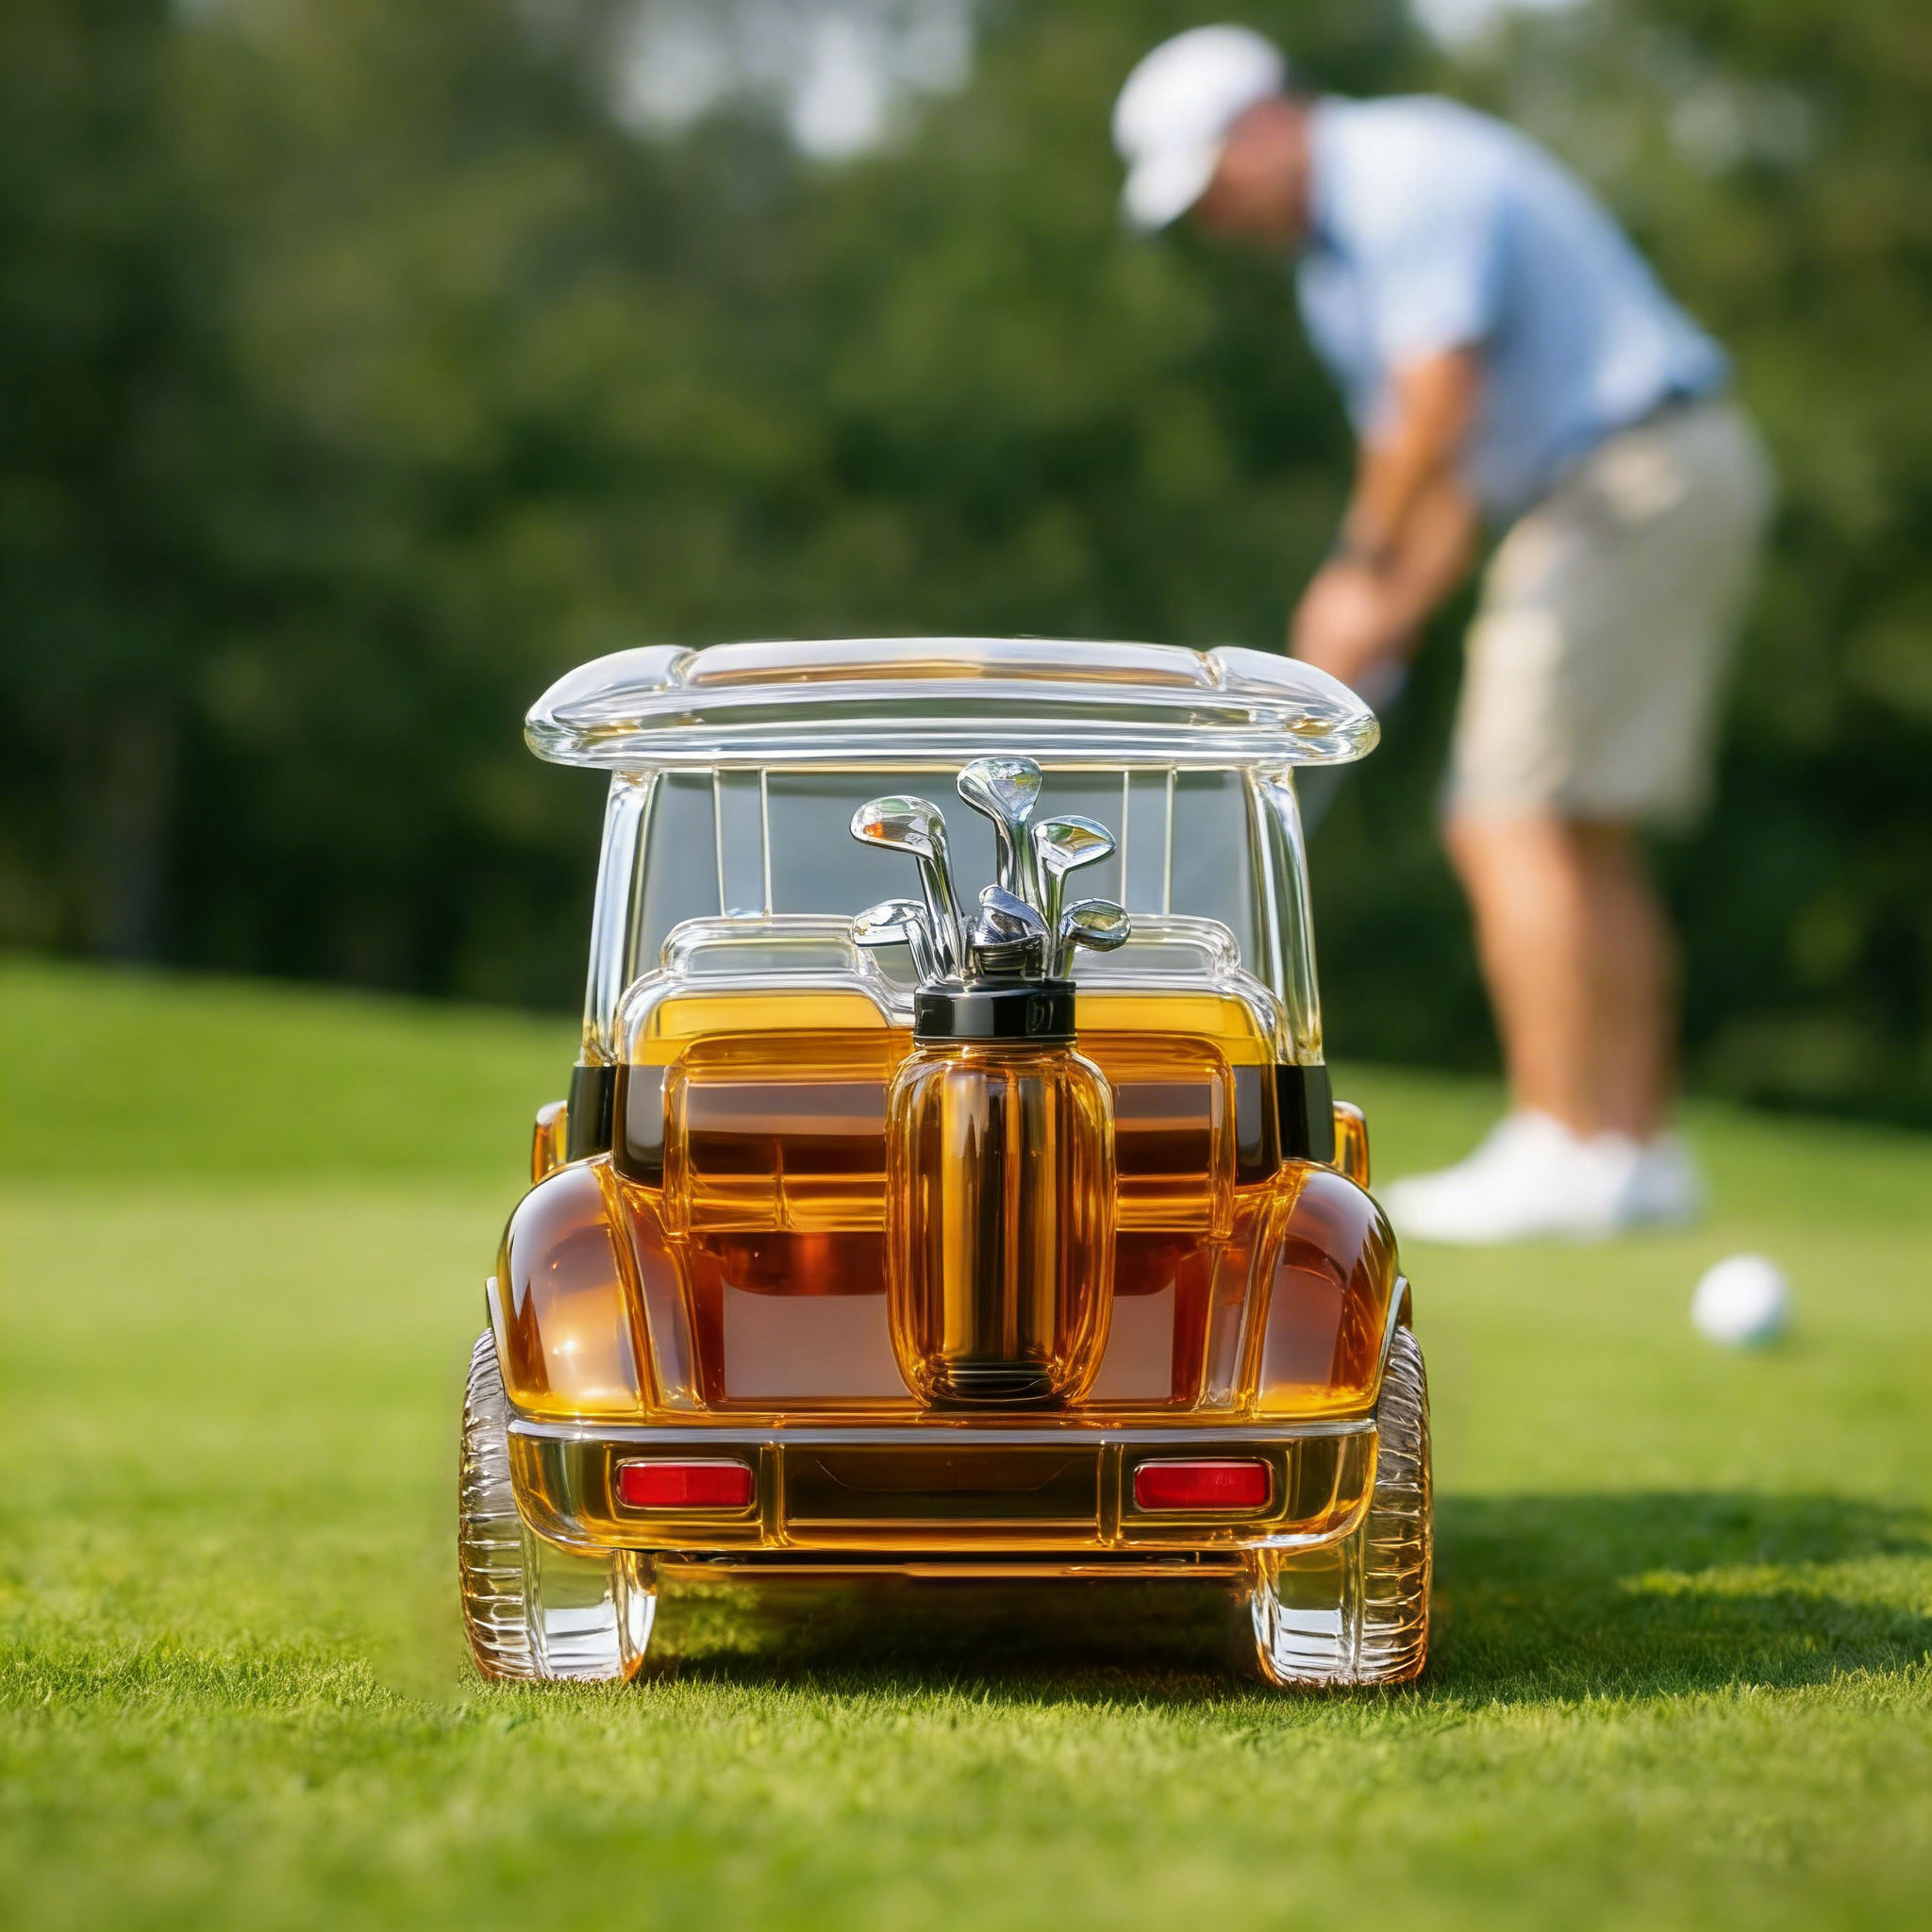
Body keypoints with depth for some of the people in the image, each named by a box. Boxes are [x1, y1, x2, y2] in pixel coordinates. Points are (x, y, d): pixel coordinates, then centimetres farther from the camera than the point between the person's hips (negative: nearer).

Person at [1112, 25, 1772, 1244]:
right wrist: (1396, 611, 6)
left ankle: (1560, 1153, -12)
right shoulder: (1339, 241, 18)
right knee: (1586, 845, 10)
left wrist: (1361, 570, -12)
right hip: (1625, 498, 10)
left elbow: (1440, 404, -24)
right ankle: (1639, 1151, 11)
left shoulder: (1406, 177, -14)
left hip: (1637, 480, -10)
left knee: (1522, 827, -12)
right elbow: (1457, 455, 18)